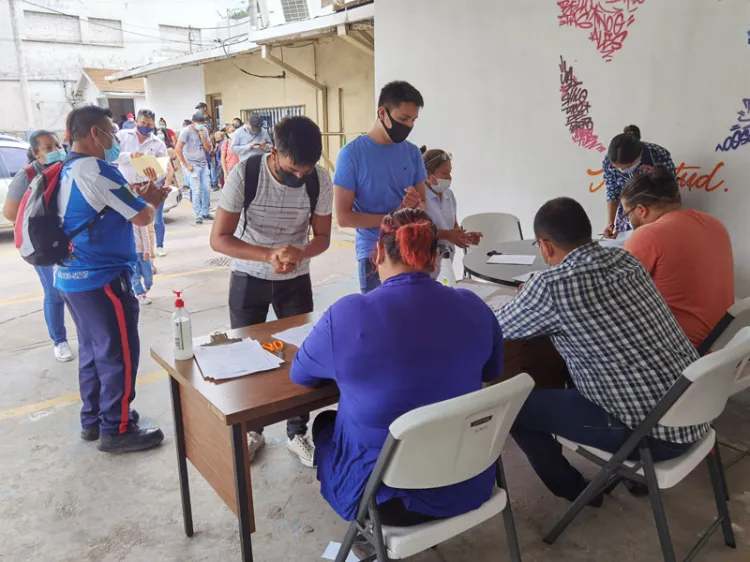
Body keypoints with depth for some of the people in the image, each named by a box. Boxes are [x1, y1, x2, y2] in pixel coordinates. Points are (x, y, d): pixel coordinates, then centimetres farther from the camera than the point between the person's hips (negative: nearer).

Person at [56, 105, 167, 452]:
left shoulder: (67, 171, 12)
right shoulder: (96, 169, -18)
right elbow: (142, 217, -16)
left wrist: (139, 198, 11)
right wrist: (152, 202, 5)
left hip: (72, 275, 10)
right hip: (101, 277, -10)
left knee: (93, 349, 18)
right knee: (119, 353, 0)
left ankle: (93, 419, 29)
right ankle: (115, 430, 9)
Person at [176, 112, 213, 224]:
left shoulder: (204, 130, 6)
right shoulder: (186, 131, -11)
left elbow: (208, 149, 6)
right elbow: (177, 149, -15)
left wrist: (202, 137, -10)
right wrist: (186, 165, -14)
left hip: (204, 164, 5)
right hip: (193, 165, -5)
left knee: (206, 189, 4)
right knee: (196, 191, -8)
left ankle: (206, 212, 15)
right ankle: (198, 215, 0)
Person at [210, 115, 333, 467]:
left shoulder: (320, 180, -18)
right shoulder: (244, 174, -24)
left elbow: (322, 237, -8)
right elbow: (219, 239, -22)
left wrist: (299, 254, -31)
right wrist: (268, 255, -37)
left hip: (296, 279, 1)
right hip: (248, 278, -1)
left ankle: (297, 434, 23)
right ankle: (251, 429, 30)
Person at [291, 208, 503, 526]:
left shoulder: (347, 315, -20)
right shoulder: (473, 307, -8)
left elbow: (300, 374, 0)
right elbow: (491, 372, 12)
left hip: (387, 496, -4)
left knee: (325, 423, 27)